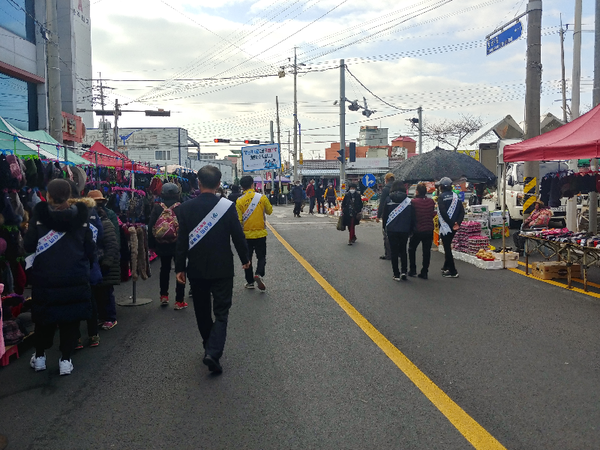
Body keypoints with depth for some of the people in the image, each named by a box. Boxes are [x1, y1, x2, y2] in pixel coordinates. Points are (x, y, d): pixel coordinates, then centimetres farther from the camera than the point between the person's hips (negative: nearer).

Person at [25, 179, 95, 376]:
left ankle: (39, 357, 30)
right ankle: (65, 360, 14)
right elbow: (90, 248, -3)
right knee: (70, 320, 10)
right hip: (75, 279, 0)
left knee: (43, 319, 16)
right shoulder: (81, 217, -4)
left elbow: (28, 246, -6)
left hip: (44, 279, 0)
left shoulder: (39, 216, -8)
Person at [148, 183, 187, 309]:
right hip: (179, 245, -3)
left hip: (162, 245, 3)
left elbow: (151, 226, -1)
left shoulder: (157, 208, -4)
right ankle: (179, 301, 7)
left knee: (164, 269, 21)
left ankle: (164, 296, 24)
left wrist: (151, 244, 6)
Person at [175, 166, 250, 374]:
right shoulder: (227, 206, -10)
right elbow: (238, 236, -5)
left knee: (202, 311, 18)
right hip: (222, 269, -2)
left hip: (196, 269, 2)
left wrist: (180, 267, 4)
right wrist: (245, 258, 10)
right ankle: (213, 352, -11)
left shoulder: (186, 207, -5)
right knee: (221, 312, 4)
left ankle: (209, 348, 32)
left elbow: (182, 240, -4)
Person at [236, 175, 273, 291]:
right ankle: (258, 274, -14)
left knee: (247, 258, 14)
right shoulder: (262, 197, -8)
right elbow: (269, 211, 7)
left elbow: (238, 220, -8)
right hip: (260, 233, 0)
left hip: (246, 234, 0)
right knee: (261, 257, 11)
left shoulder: (239, 201, -9)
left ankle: (250, 282, 19)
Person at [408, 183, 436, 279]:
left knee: (412, 249, 16)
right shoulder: (431, 201, -4)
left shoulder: (414, 202, -16)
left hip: (417, 230, -3)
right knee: (426, 251, 9)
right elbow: (434, 214, 5)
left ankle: (412, 270, 16)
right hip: (429, 230, 3)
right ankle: (424, 272, 10)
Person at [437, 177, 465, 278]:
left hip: (445, 227, -6)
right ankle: (446, 267, 29)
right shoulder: (455, 196, 9)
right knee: (448, 246, 21)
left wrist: (451, 224, -16)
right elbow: (462, 211, 2)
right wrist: (458, 223, -6)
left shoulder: (441, 197, -10)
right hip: (454, 227, 7)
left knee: (447, 248, -1)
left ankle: (453, 271, -2)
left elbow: (443, 213, -20)